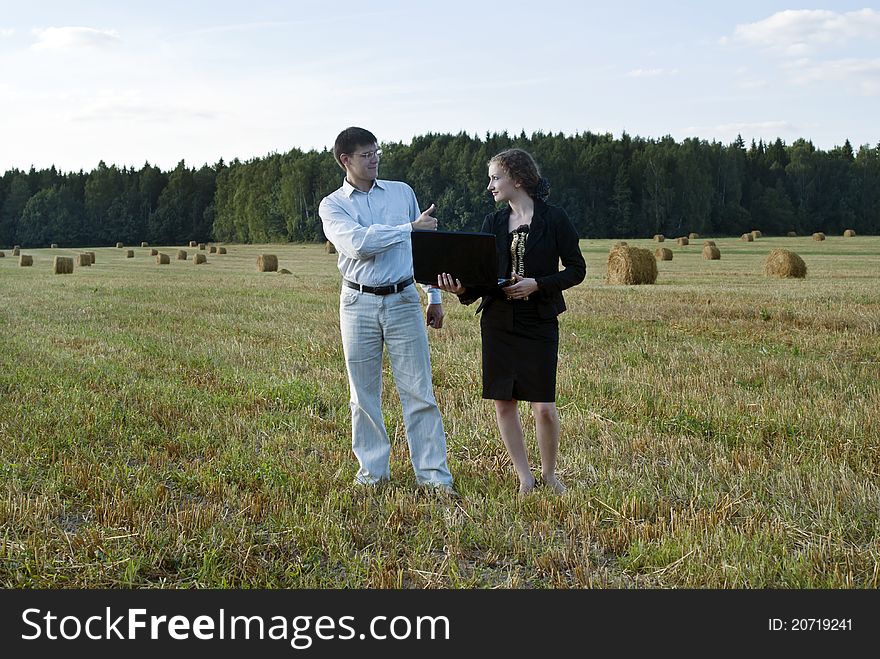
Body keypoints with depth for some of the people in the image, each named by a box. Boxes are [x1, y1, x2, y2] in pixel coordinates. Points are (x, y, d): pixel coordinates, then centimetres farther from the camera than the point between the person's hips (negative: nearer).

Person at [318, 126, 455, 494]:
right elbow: (358, 243, -17)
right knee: (364, 394, 6)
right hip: (359, 304, -1)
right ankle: (372, 470, 18)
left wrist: (435, 296, 13)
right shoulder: (332, 206, 2)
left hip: (403, 301, 1)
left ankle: (433, 473, 3)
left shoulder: (402, 192, 11)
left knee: (419, 391, -2)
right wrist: (409, 228, -13)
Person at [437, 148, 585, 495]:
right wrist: (461, 288, -16)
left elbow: (576, 269, -2)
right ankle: (524, 476, 19)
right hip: (498, 321, 4)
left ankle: (549, 473, 20)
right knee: (503, 402, 5)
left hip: (539, 322, -4)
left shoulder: (554, 218, -5)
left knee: (544, 405, -4)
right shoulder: (493, 223, 7)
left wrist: (537, 284, -15)